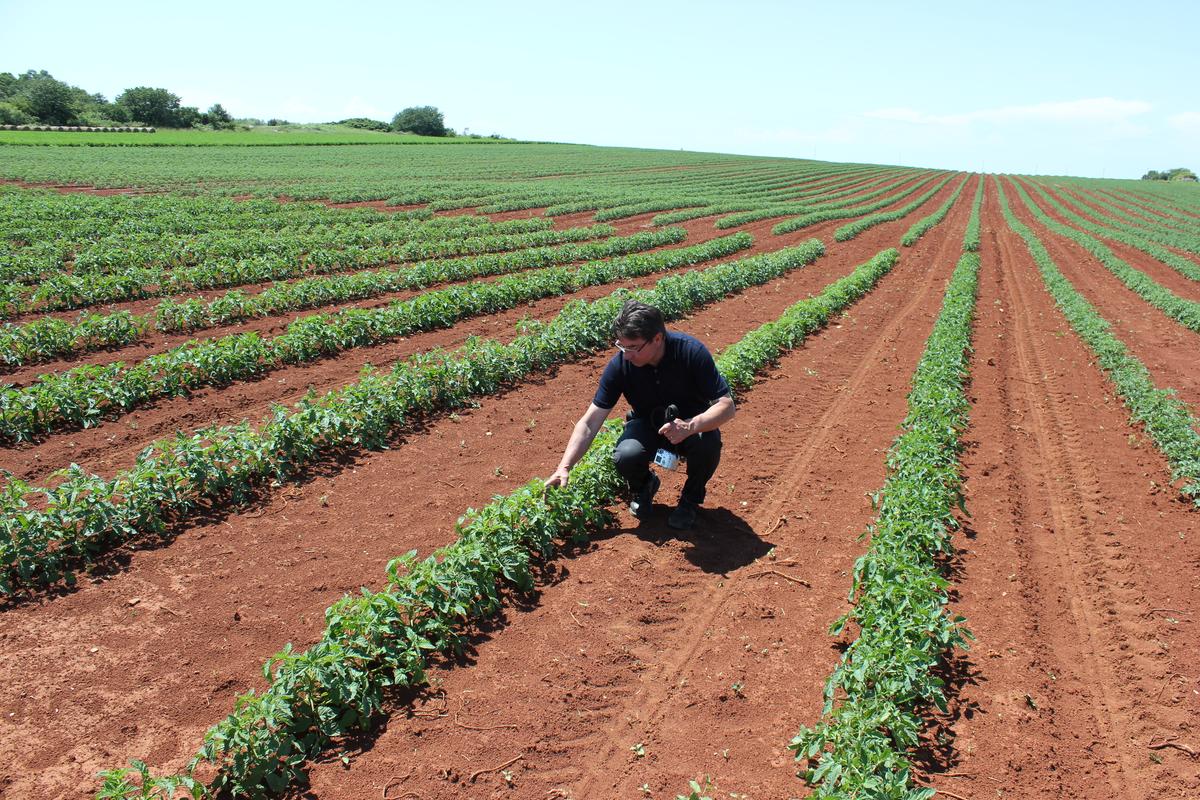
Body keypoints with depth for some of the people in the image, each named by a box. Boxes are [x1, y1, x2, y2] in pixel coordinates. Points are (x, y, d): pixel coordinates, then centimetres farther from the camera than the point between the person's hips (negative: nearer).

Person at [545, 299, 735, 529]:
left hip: (691, 424, -1)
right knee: (625, 457, -31)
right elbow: (589, 422, -18)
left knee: (708, 443, -34)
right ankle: (643, 487, 7)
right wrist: (564, 468, -27)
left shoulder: (691, 352, -27)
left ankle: (691, 498, -2)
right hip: (647, 424, 1)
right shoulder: (620, 363, -21)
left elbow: (727, 406, -26)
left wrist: (691, 426, -45)